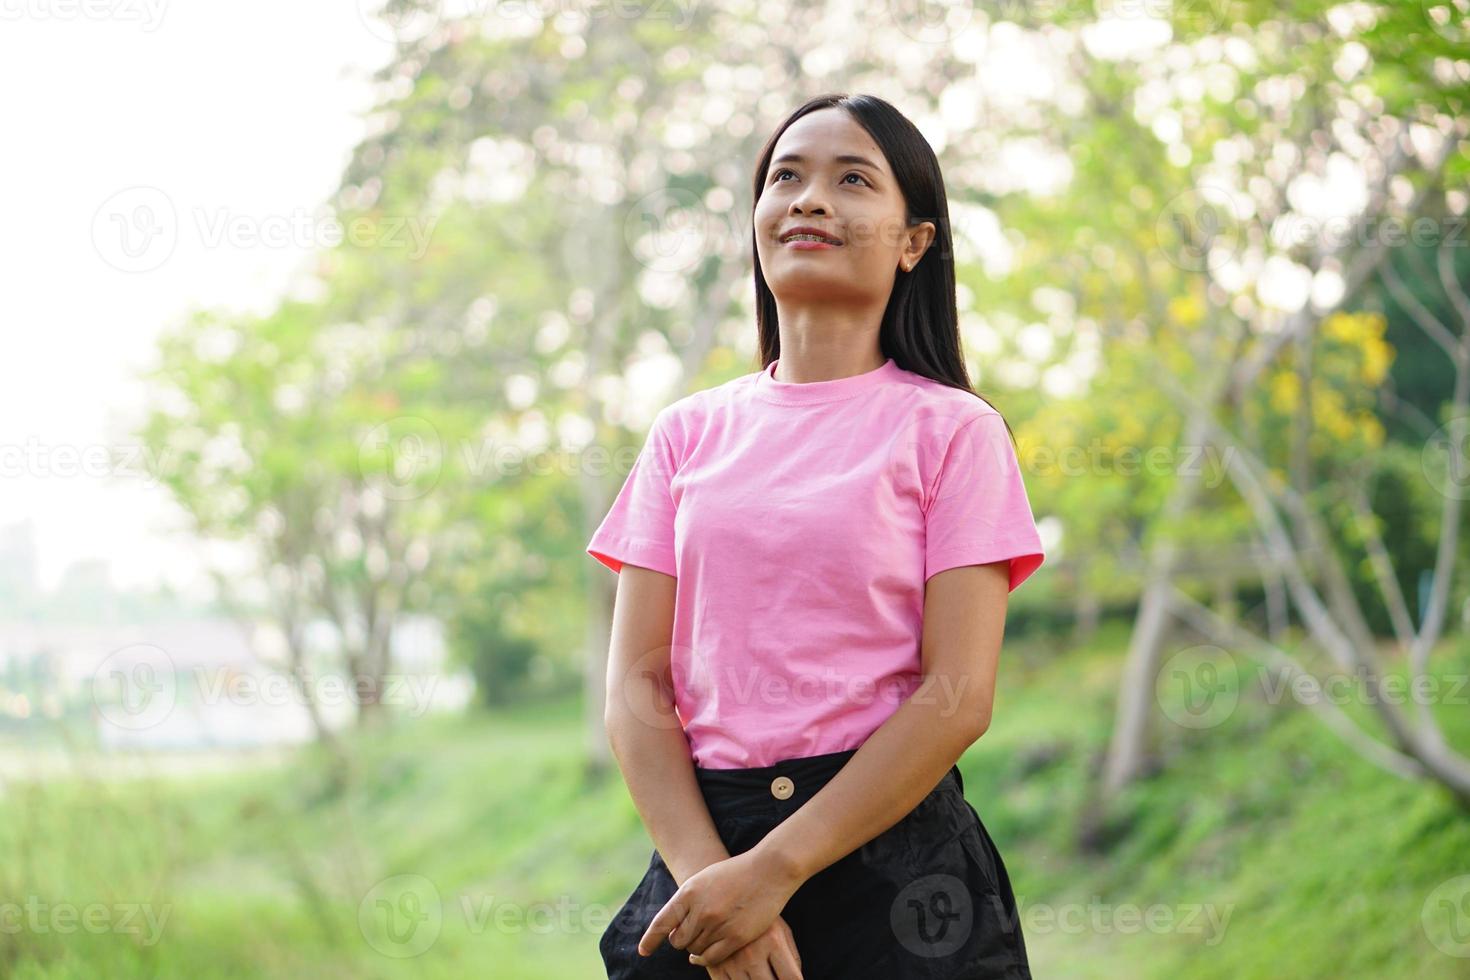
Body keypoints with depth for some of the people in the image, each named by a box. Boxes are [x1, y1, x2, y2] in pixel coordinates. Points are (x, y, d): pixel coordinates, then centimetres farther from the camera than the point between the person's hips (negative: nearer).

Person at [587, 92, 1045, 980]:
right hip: (705, 835, 3)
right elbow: (637, 684, 1)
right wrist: (710, 876, -14)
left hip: (889, 849, -2)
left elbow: (957, 696, -10)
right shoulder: (689, 431, 7)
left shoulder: (951, 429, -2)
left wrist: (773, 871, -16)